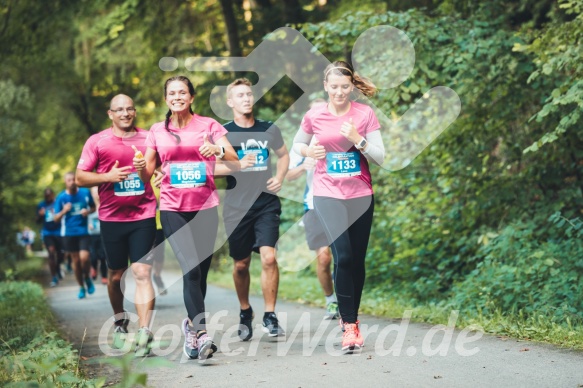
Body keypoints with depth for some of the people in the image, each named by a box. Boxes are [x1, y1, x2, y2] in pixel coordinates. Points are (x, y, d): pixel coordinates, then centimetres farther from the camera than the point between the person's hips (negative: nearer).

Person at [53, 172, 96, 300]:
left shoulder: (85, 192, -2)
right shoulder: (61, 197, -4)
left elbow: (93, 207, 13)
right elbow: (56, 219, -3)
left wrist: (88, 211, -10)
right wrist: (64, 211, -22)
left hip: (83, 231, -1)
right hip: (69, 233, 1)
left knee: (84, 257, -17)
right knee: (75, 260, 6)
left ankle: (87, 278, 14)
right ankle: (81, 288, 22)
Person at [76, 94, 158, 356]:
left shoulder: (148, 138, 7)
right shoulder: (97, 142, 3)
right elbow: (80, 177, 2)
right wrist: (108, 177, -14)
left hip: (143, 216, -1)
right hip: (112, 217, 1)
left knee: (143, 273, -11)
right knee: (116, 274, 13)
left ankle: (144, 333, -14)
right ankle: (119, 322, 35)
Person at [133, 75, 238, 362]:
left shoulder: (208, 125, 2)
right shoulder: (157, 131, 8)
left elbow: (235, 163, -6)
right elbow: (147, 175, 10)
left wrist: (219, 150, -27)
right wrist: (141, 167, -13)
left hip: (205, 208, 1)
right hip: (173, 209, -1)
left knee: (201, 273, 6)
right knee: (191, 269, -16)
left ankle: (191, 325, 27)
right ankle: (202, 334, -21)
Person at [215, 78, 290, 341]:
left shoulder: (269, 129, 6)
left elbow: (283, 155, 23)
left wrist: (279, 177, 4)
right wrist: (237, 165, -20)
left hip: (266, 202, 1)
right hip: (237, 206, 0)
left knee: (269, 257, -15)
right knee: (241, 264, 9)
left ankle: (270, 316, -4)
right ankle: (245, 312, 31)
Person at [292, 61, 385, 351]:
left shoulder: (365, 114, -4)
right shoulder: (314, 116, -2)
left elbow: (380, 157, -5)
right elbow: (297, 145, 13)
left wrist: (358, 139, -21)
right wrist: (309, 151, -9)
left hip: (360, 195, 2)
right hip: (328, 194, -2)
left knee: (357, 260, 7)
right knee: (343, 256, -17)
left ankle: (349, 316, 25)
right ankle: (350, 325, -10)